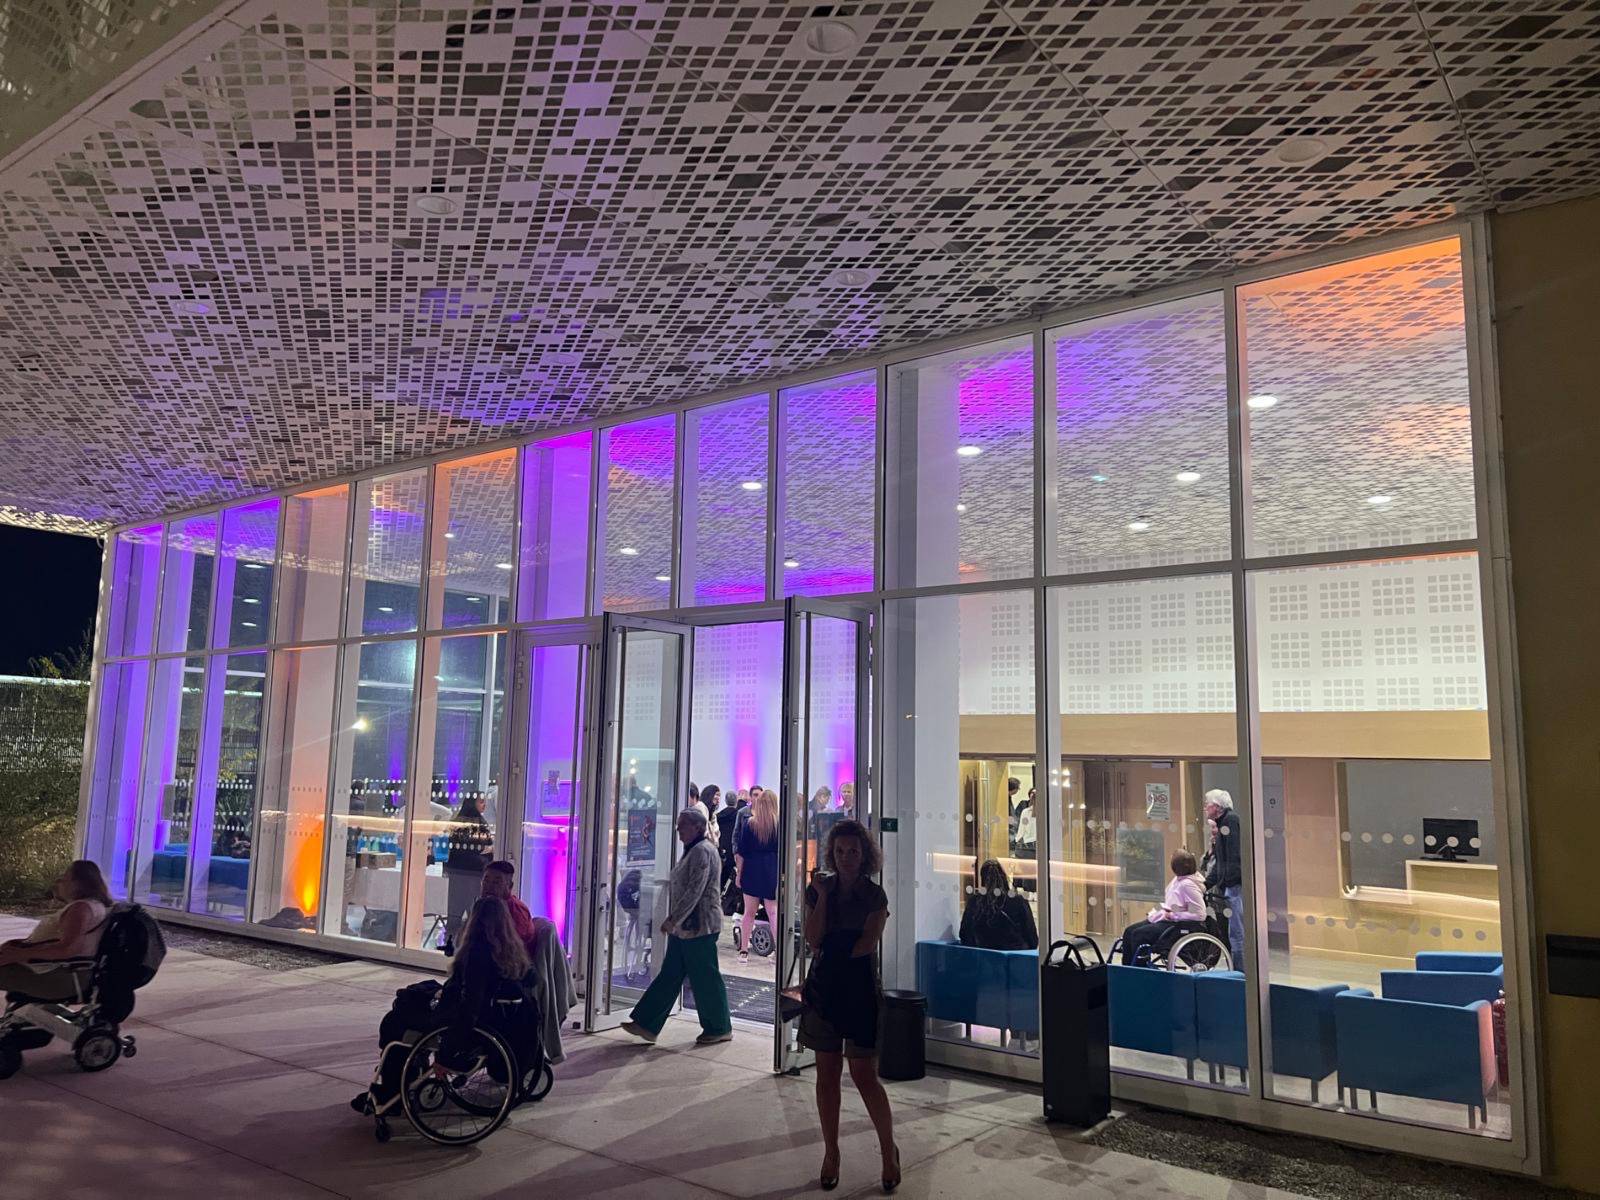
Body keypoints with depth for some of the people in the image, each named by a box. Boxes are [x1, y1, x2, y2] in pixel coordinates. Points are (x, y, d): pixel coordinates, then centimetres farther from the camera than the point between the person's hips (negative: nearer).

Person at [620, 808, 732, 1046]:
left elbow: (695, 891, -24)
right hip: (684, 926, 10)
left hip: (699, 926, -10)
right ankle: (647, 1024, 14)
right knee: (669, 975, 10)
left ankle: (720, 1029, 14)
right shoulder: (692, 850, 15)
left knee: (705, 978, 1)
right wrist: (673, 920, 19)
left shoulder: (702, 851, -17)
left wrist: (673, 919, -23)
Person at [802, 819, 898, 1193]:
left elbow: (868, 943, -12)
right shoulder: (818, 888, 5)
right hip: (823, 988, 3)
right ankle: (831, 1153, 22)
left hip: (860, 988, -3)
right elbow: (812, 939, -5)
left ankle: (889, 1150, 17)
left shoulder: (874, 895, -3)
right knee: (827, 1074, 8)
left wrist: (831, 952, -6)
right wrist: (822, 896, -10)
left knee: (864, 1076, -3)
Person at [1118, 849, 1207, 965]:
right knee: (1129, 931, -1)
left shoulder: (1188, 884, -20)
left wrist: (1173, 916, -18)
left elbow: (1199, 914, -23)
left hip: (1180, 925, -10)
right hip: (1169, 919, 10)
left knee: (1138, 934, -22)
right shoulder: (1178, 879, 8)